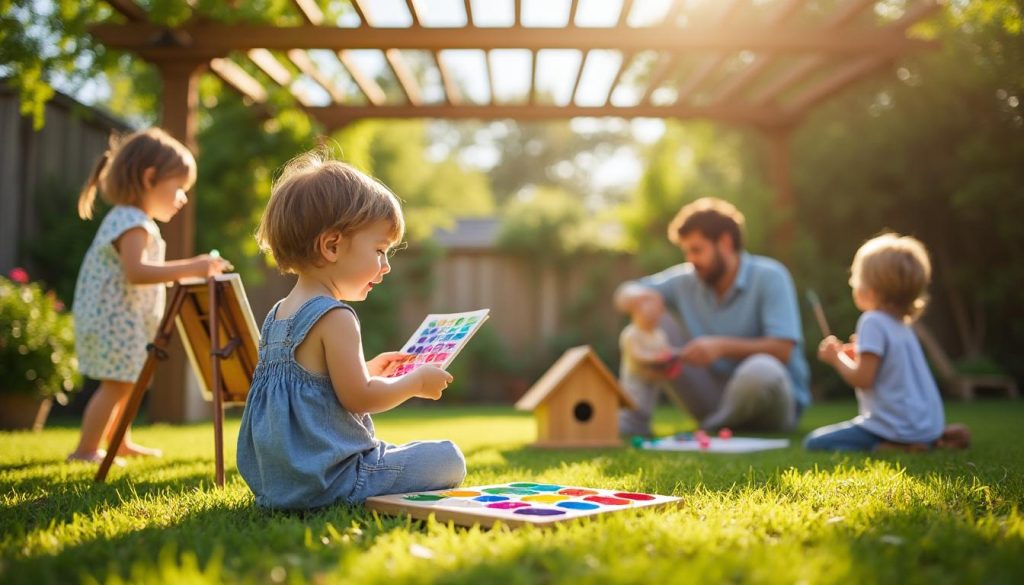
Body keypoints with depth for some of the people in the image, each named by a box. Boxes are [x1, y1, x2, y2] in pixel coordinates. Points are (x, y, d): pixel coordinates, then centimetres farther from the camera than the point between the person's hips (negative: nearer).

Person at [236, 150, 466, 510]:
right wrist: (416, 382, -6)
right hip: (328, 479, -10)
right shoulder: (334, 318, -20)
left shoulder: (277, 315, 10)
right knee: (448, 459, -2)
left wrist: (366, 371, 15)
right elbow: (358, 398, -20)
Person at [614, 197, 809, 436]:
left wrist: (723, 346, -32)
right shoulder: (686, 280, 1)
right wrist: (639, 298, -20)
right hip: (714, 395, 4)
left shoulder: (770, 277, -13)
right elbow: (624, 295, 5)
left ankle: (716, 427, -11)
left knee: (760, 370, -41)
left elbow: (783, 349, -21)